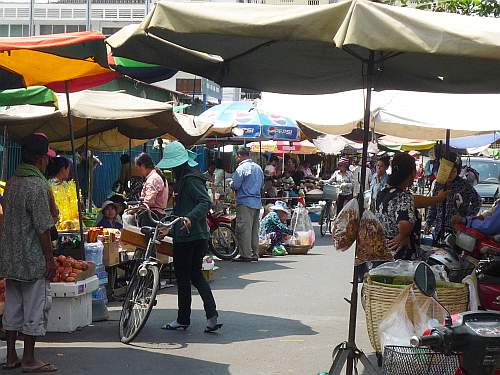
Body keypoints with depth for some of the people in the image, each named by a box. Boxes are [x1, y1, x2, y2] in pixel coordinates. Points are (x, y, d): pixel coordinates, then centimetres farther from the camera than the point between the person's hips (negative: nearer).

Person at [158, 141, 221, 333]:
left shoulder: (191, 179, -14)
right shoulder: (183, 179, 18)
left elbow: (205, 202, -26)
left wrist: (190, 217, -38)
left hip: (187, 236, -10)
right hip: (199, 236, 10)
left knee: (183, 277, 1)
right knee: (196, 275, 12)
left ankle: (183, 319, 11)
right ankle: (212, 315, 4)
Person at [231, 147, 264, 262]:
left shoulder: (241, 168, -11)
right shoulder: (258, 168, 13)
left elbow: (235, 185, -13)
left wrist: (231, 184, 8)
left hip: (245, 202, -8)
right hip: (257, 202, 8)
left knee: (244, 229, -5)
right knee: (254, 229, 11)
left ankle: (246, 255, -7)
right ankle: (254, 254, 14)